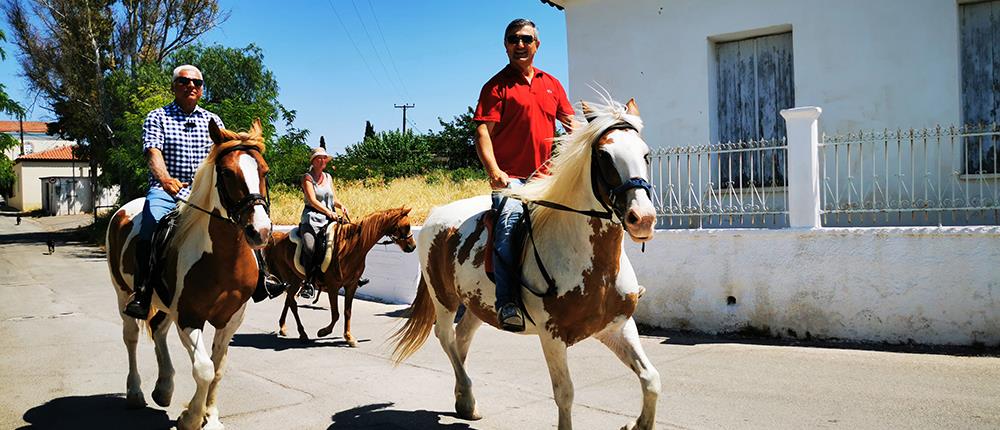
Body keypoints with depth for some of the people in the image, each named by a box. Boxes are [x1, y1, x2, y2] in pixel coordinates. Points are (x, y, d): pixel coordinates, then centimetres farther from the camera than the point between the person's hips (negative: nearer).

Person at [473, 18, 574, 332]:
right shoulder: (497, 86, 2)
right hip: (511, 176, -6)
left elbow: (570, 123, 22)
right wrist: (494, 171, -22)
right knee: (508, 224, -26)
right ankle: (506, 303, -27)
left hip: (546, 175, 6)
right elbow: (483, 132, -7)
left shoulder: (552, 84, 19)